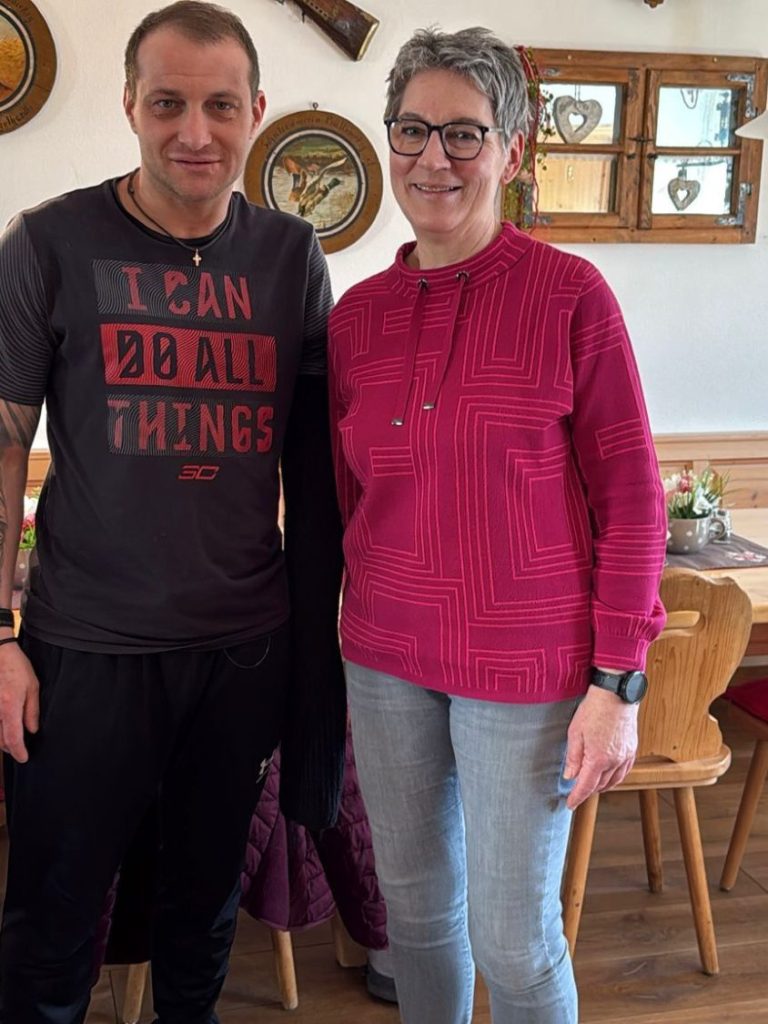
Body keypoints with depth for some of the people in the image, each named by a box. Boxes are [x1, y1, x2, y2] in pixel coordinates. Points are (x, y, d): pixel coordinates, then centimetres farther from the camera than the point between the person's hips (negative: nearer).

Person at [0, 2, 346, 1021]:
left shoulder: (291, 256, 2)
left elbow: (315, 447, 8)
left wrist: (323, 616, 4)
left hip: (249, 646, 3)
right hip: (88, 646, -2)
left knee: (208, 897, 20)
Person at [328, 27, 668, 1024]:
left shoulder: (572, 295, -10)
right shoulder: (356, 314, 3)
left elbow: (632, 493, -8)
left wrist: (618, 682, -10)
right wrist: (331, 648, 12)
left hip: (526, 667, -4)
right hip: (387, 659, 4)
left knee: (513, 938, 7)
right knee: (416, 904, 18)